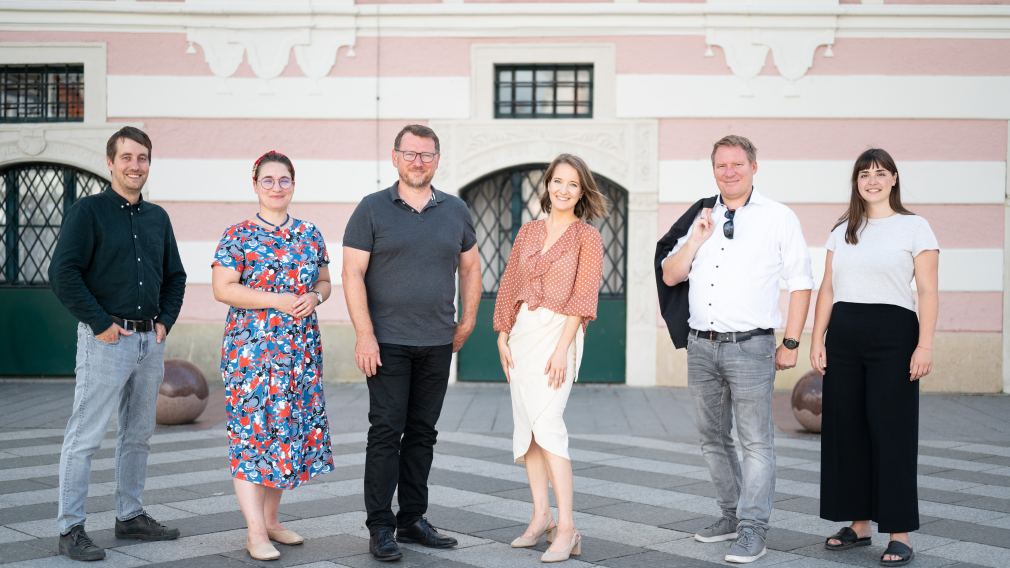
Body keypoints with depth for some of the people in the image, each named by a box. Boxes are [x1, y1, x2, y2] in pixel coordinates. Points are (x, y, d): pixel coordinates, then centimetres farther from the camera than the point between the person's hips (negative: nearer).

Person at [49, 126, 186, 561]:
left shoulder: (157, 217, 13)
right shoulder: (88, 211, -5)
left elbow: (175, 276, 20)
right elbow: (63, 273, -13)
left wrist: (165, 321, 7)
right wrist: (101, 323, -15)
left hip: (151, 341, 7)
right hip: (106, 340, -6)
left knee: (138, 435, 14)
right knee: (85, 436, -4)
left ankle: (131, 516, 25)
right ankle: (70, 529, 3)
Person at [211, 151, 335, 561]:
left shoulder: (310, 234, 11)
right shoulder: (238, 235, -2)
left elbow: (325, 282, 18)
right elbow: (222, 288, -9)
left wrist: (314, 297, -6)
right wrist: (276, 301, -16)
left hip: (301, 349, 5)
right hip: (251, 347, -5)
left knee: (288, 428, 9)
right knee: (251, 430, -7)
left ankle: (271, 518, 21)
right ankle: (255, 532, -4)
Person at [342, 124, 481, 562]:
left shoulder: (456, 211, 9)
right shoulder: (372, 209, -2)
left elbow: (470, 268, 18)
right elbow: (353, 274, -6)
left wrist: (467, 322, 10)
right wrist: (364, 336, -12)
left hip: (438, 344, 4)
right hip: (388, 342, -4)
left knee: (422, 432, 10)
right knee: (386, 431, -4)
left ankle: (412, 520, 20)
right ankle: (380, 527, 3)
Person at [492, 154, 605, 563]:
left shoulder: (587, 237, -2)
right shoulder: (528, 232, 13)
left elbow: (583, 296, -9)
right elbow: (509, 286, 15)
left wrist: (562, 349, -16)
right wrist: (503, 337, 7)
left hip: (558, 332, -6)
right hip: (522, 332, 6)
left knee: (546, 422, -17)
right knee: (525, 424, 5)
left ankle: (566, 526, -14)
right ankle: (540, 517, 14)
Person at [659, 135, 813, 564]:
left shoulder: (778, 218, 1)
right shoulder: (701, 219, 15)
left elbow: (800, 283, 0)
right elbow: (670, 276, 12)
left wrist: (790, 343, -5)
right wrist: (696, 239, -2)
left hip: (749, 347, -5)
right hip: (701, 347, 6)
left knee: (756, 441, -5)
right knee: (713, 439, 13)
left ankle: (753, 529, 0)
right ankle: (732, 514, 26)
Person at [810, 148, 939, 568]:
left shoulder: (914, 227, 2)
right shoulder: (841, 231, 14)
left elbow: (928, 292, -3)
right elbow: (827, 289, 13)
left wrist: (925, 345, -12)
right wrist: (817, 340, 5)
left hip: (892, 332, -4)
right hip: (843, 335, 5)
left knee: (892, 431, -3)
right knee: (845, 430, 5)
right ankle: (859, 524, 16)